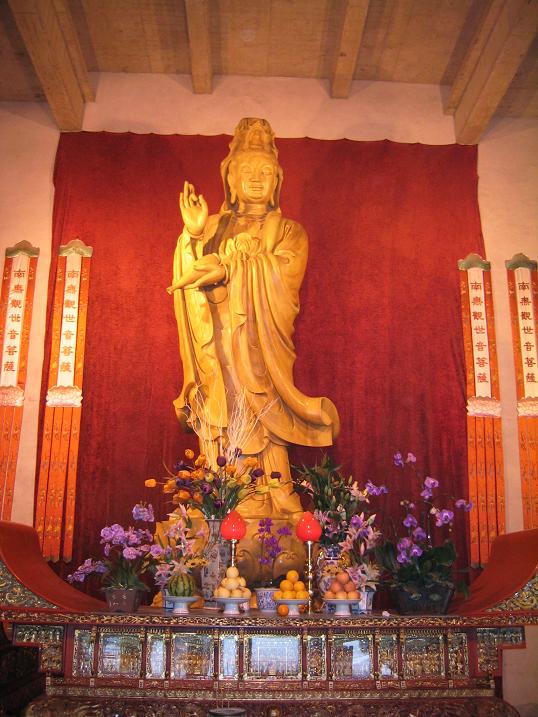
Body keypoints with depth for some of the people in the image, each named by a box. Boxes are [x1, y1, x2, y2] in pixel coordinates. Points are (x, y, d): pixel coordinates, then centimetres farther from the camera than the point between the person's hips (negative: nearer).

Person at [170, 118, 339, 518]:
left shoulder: (290, 233, 14)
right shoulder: (215, 228, 19)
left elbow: (282, 277, -6)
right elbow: (196, 281, 4)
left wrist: (228, 268, -18)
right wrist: (197, 237, -12)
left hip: (261, 355, -1)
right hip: (220, 357, 2)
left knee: (262, 449, -9)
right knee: (225, 454, -4)